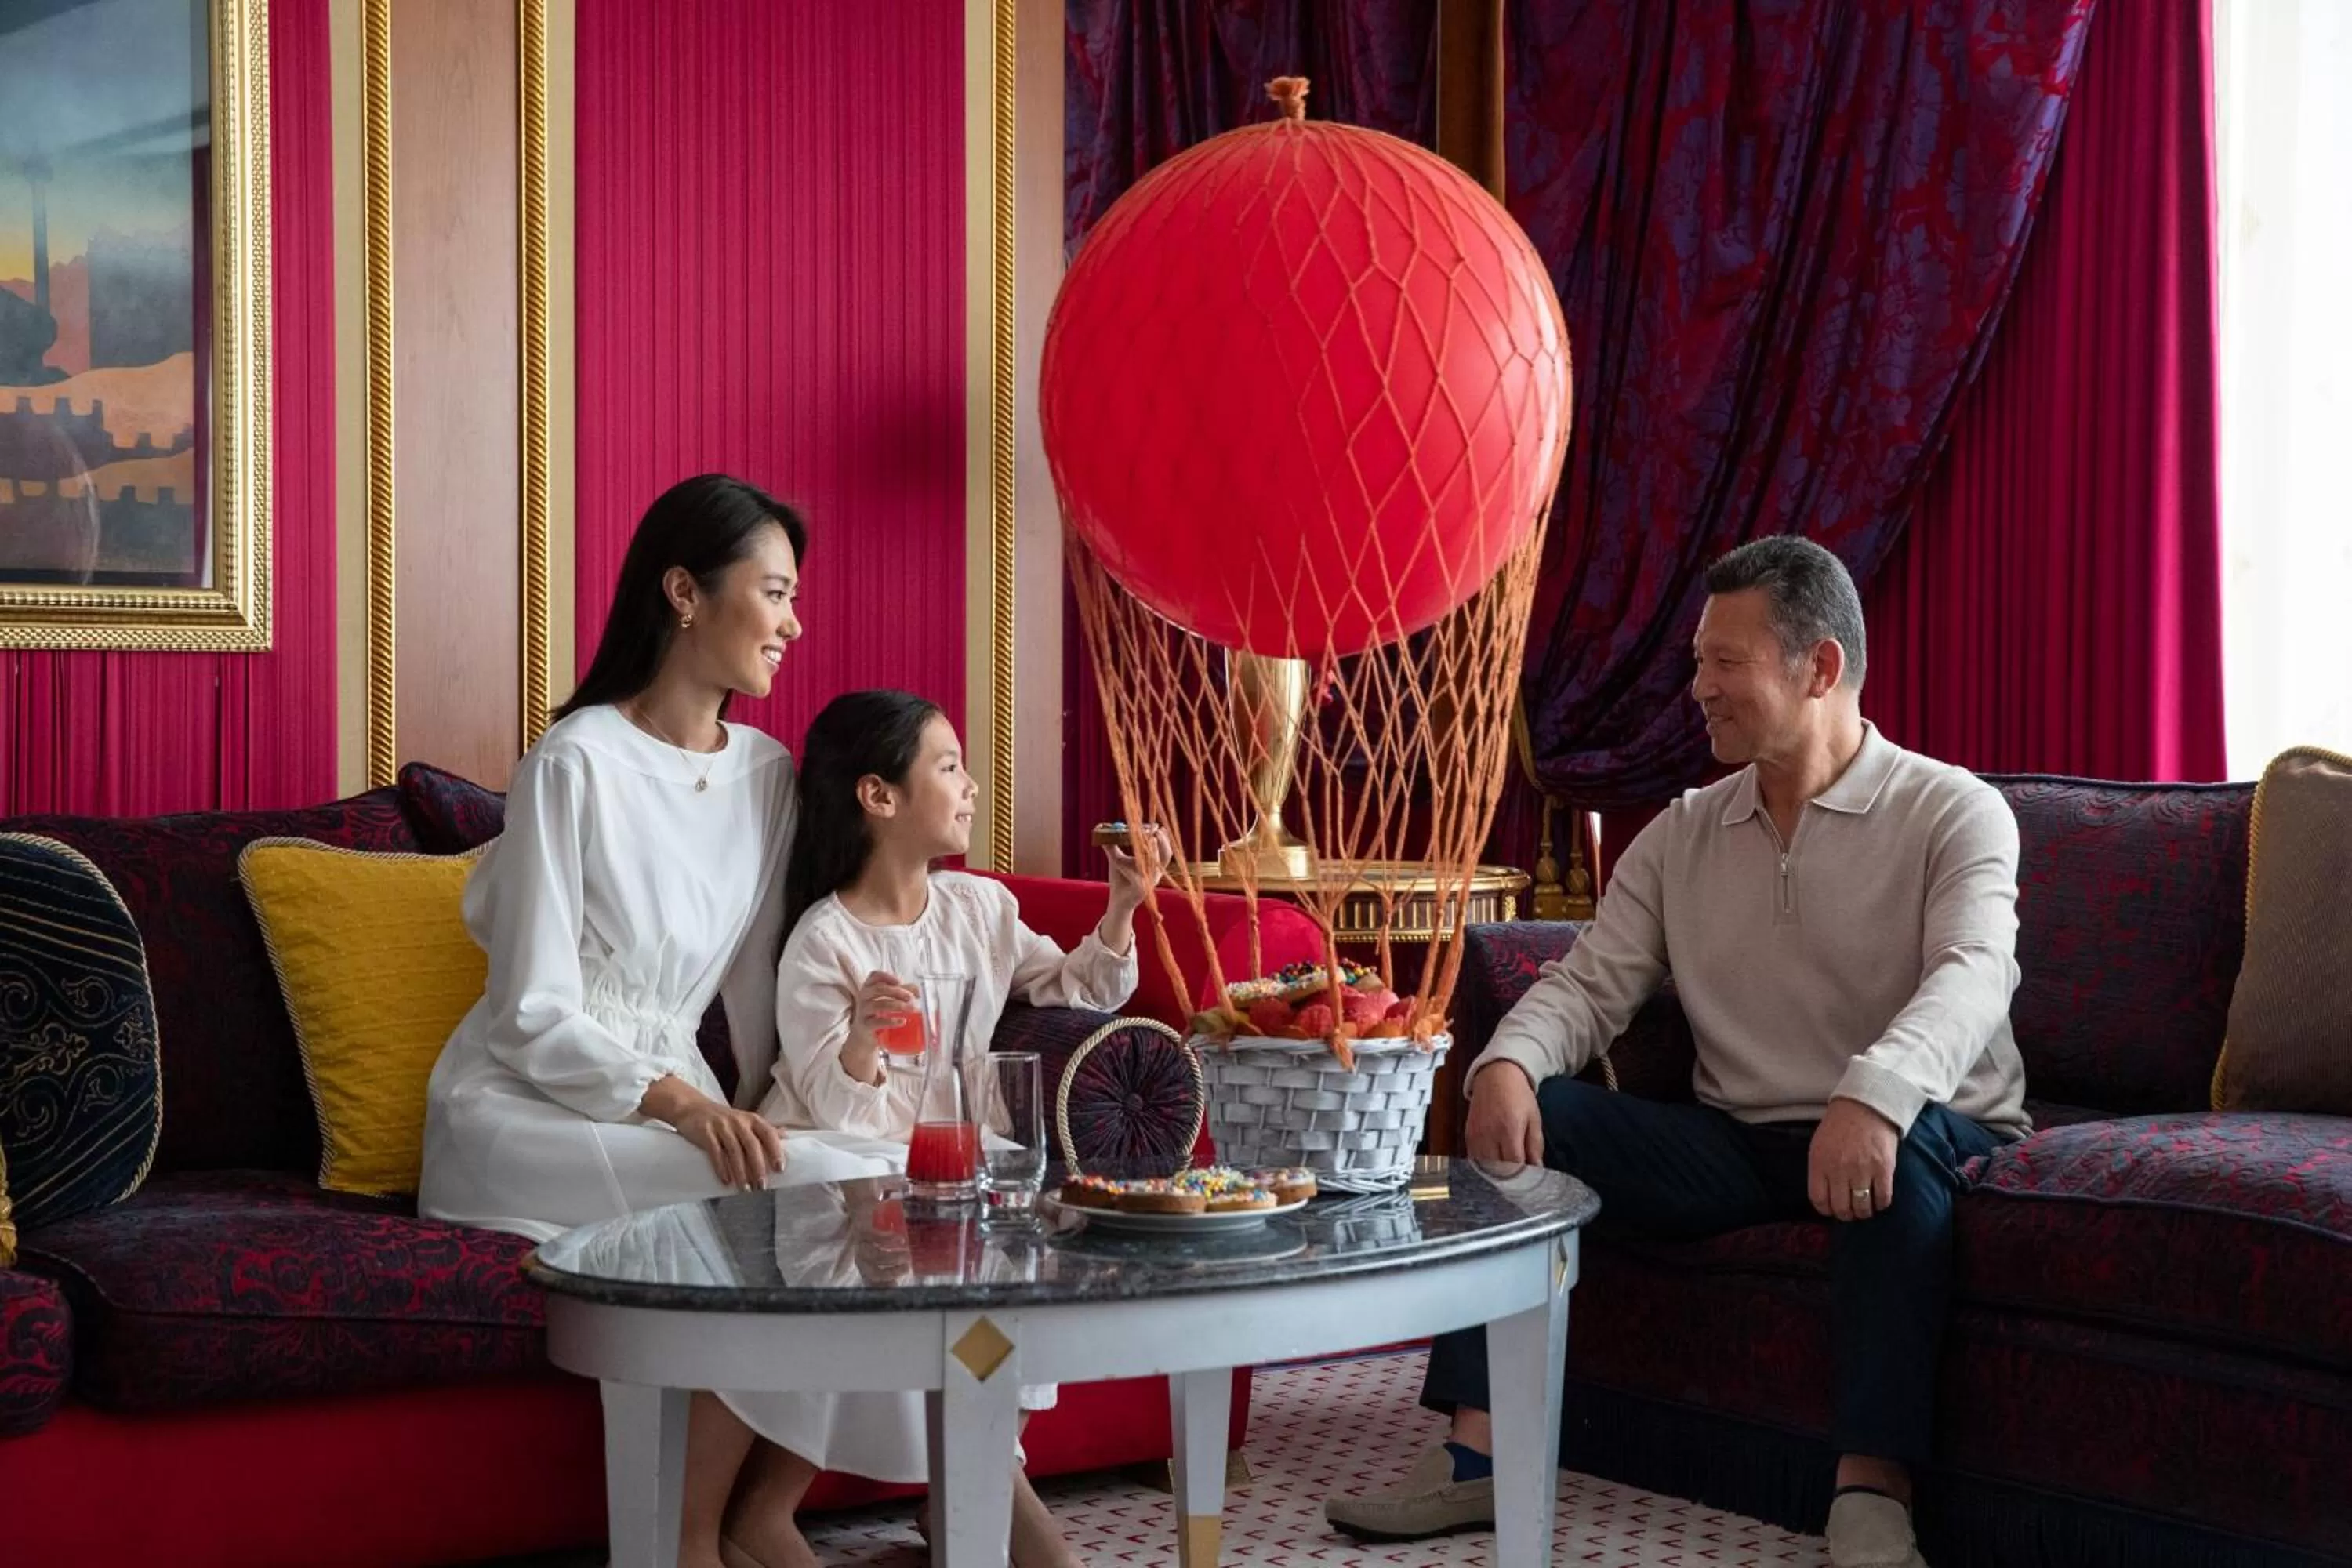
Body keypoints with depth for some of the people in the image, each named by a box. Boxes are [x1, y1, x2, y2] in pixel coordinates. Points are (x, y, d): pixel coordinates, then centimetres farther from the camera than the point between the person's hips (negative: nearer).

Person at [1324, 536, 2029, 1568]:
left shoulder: (1950, 812, -6)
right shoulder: (1681, 838, 11)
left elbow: (1974, 971, -24)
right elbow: (1590, 983, 5)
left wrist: (1875, 1094, -45)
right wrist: (1509, 1062, -20)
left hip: (1929, 1139, -5)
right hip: (1737, 1143, 5)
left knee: (1899, 1145, -39)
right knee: (1521, 1115, -13)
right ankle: (1478, 1451, -18)